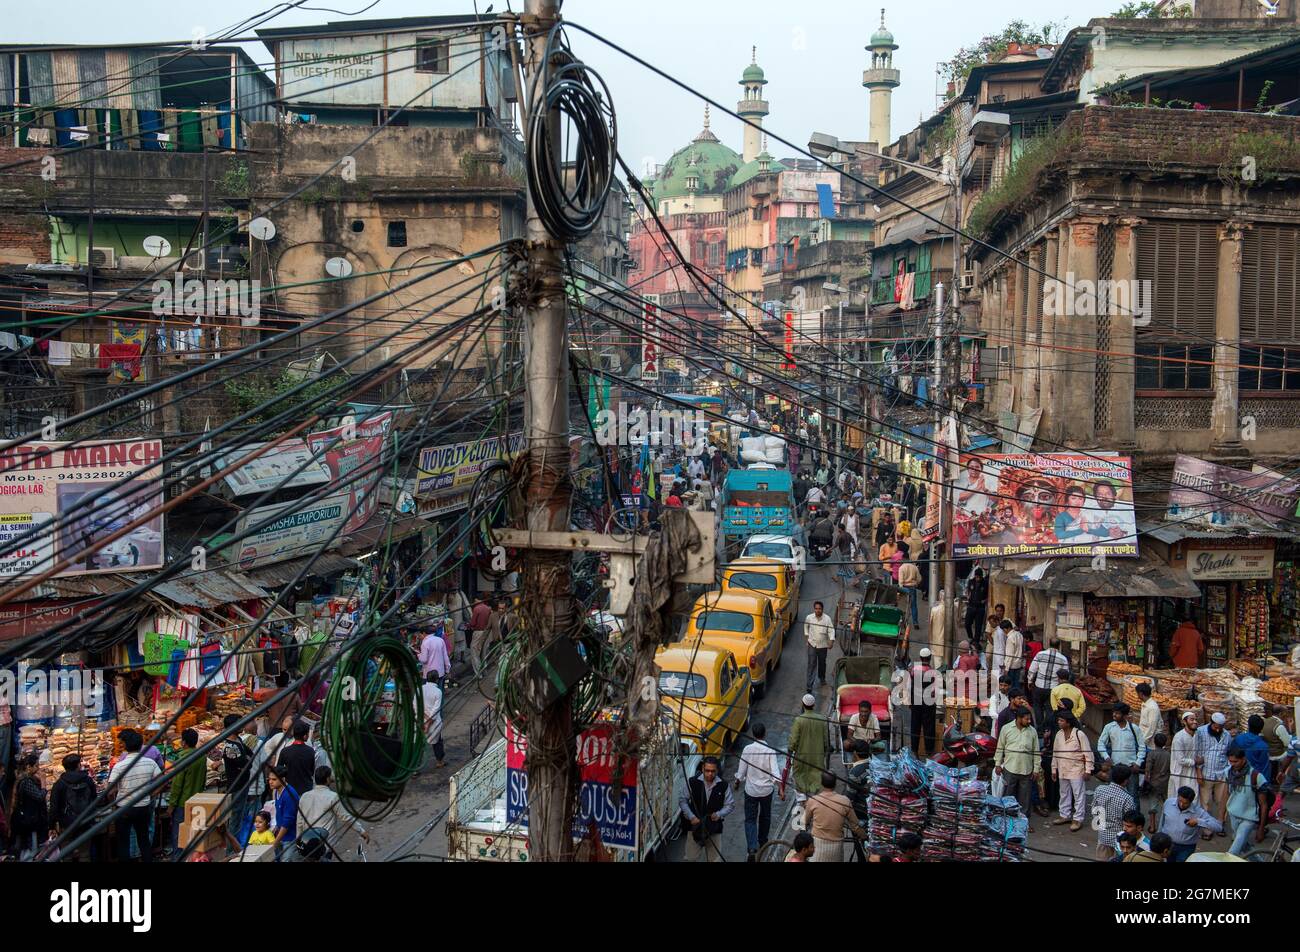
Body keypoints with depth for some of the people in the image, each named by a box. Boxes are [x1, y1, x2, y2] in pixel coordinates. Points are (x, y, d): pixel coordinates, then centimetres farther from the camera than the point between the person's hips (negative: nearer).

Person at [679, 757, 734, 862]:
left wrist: (719, 814, -14)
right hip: (694, 826, 0)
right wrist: (691, 817, -13)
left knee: (715, 859, 8)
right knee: (691, 858, 5)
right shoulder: (692, 782, -8)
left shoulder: (723, 785, -5)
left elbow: (730, 805, 4)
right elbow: (683, 801, 0)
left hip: (714, 829, 1)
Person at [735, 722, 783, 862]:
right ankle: (762, 841, 40)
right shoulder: (770, 751, -15)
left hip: (751, 790, 0)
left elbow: (741, 771, -4)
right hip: (766, 789, 0)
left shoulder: (747, 750, -11)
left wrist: (737, 783, 14)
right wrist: (781, 789, -17)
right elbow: (775, 772, -20)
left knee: (750, 819, 4)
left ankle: (752, 848, -11)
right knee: (765, 817, 23)